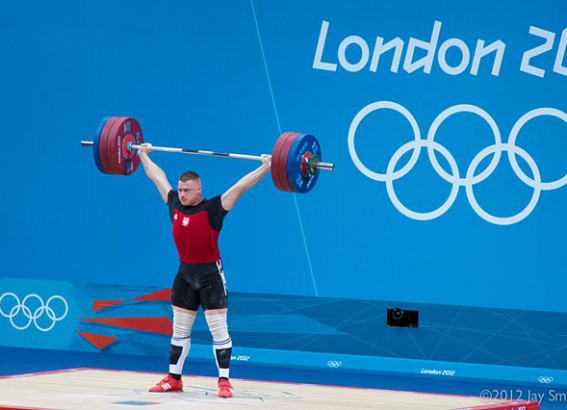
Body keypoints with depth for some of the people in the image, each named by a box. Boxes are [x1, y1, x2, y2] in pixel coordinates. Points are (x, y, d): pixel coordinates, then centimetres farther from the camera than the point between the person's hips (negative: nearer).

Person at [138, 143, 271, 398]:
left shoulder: (213, 210, -13)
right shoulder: (174, 204, 2)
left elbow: (241, 186, -18)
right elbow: (157, 176, 15)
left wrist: (265, 168, -23)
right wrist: (143, 155, 26)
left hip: (210, 275, -6)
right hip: (185, 274, 6)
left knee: (218, 329, -5)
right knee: (179, 329, 11)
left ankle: (224, 381, -2)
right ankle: (174, 379, 19)